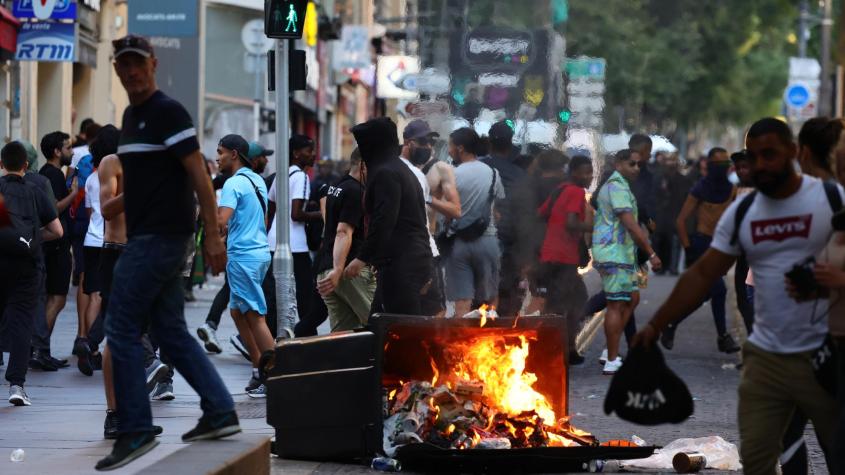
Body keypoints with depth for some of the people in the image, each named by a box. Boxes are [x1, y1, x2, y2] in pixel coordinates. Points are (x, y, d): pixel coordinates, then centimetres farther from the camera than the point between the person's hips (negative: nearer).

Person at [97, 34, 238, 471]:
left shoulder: (168, 112, -11)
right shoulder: (130, 116, 16)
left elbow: (198, 174, -15)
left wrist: (212, 234, -18)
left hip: (159, 237, -10)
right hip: (147, 236, 10)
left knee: (122, 330, -8)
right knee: (171, 331, 11)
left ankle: (134, 431, -5)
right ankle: (220, 413, 14)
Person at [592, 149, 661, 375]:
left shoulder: (614, 185, 20)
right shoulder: (617, 187, -14)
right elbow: (630, 225, -21)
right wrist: (651, 253, -21)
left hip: (621, 253, 11)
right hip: (614, 253, -11)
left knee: (632, 297, 13)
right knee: (617, 304, -9)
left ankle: (610, 352, 12)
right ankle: (612, 362, -7)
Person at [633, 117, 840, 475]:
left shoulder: (831, 198, -5)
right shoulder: (741, 212, 6)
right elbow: (702, 275, 7)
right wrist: (656, 325, 2)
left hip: (824, 355, -4)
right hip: (765, 356, 4)